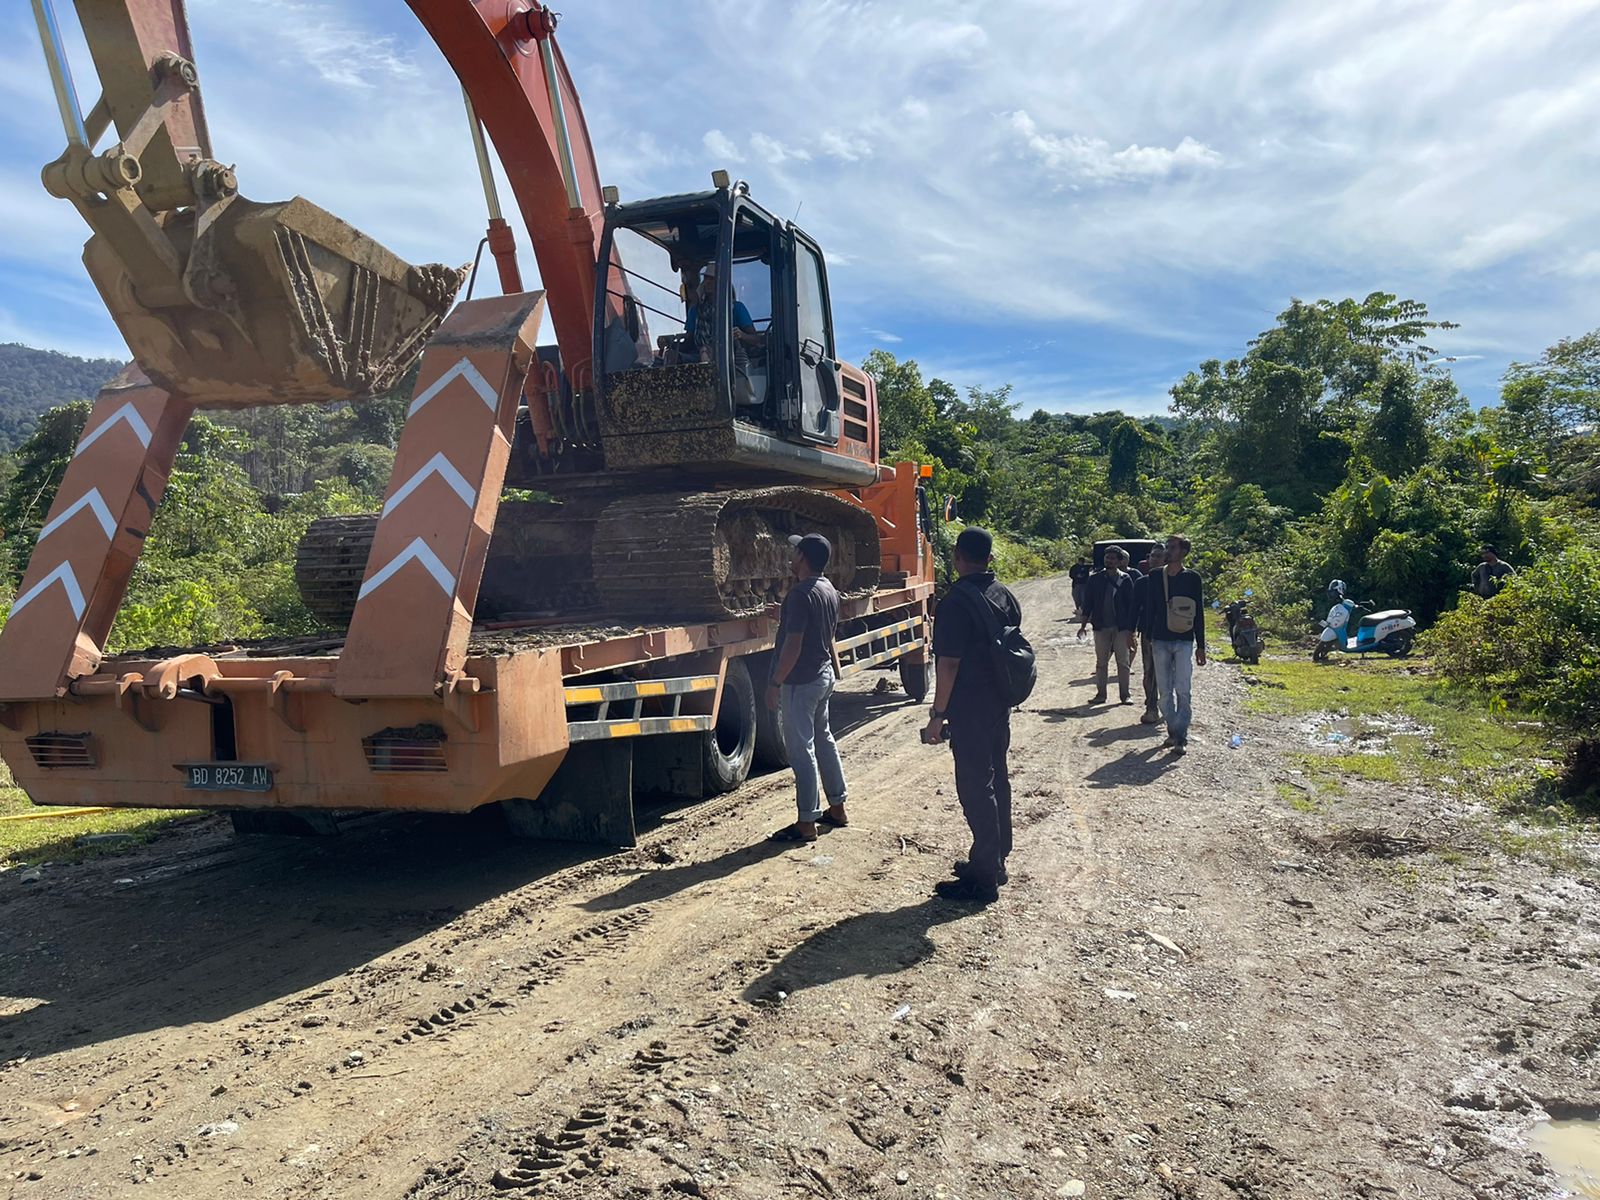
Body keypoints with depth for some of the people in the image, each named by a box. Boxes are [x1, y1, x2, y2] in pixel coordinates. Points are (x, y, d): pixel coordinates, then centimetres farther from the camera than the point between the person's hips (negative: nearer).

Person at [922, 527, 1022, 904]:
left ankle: (984, 879, 2)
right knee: (996, 779, 17)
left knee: (975, 788, -3)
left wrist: (937, 714, -13)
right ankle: (995, 861, 30)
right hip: (1001, 705, 9)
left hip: (970, 710, -9)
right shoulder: (1005, 596, 7)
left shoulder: (956, 602, -18)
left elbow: (949, 664, -20)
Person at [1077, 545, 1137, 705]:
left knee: (1123, 663, 3)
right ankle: (1100, 694, 14)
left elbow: (1131, 605, 0)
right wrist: (1083, 624, 4)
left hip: (1121, 628, -2)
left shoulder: (1125, 579, -1)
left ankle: (1124, 695, 10)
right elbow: (1088, 603, 8)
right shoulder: (1095, 579, 4)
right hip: (1101, 627, 2)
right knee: (1101, 662, 7)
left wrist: (1130, 629, -5)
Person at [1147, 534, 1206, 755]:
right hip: (1160, 641, 3)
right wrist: (1148, 638, 7)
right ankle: (1172, 731, 18)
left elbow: (1198, 613, 2)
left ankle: (1182, 737, -5)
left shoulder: (1192, 577, 1)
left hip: (1184, 642, -3)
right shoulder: (1156, 577, 8)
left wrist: (1201, 646, 0)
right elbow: (1151, 609, 11)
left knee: (1182, 691, -8)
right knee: (1164, 691, 6)